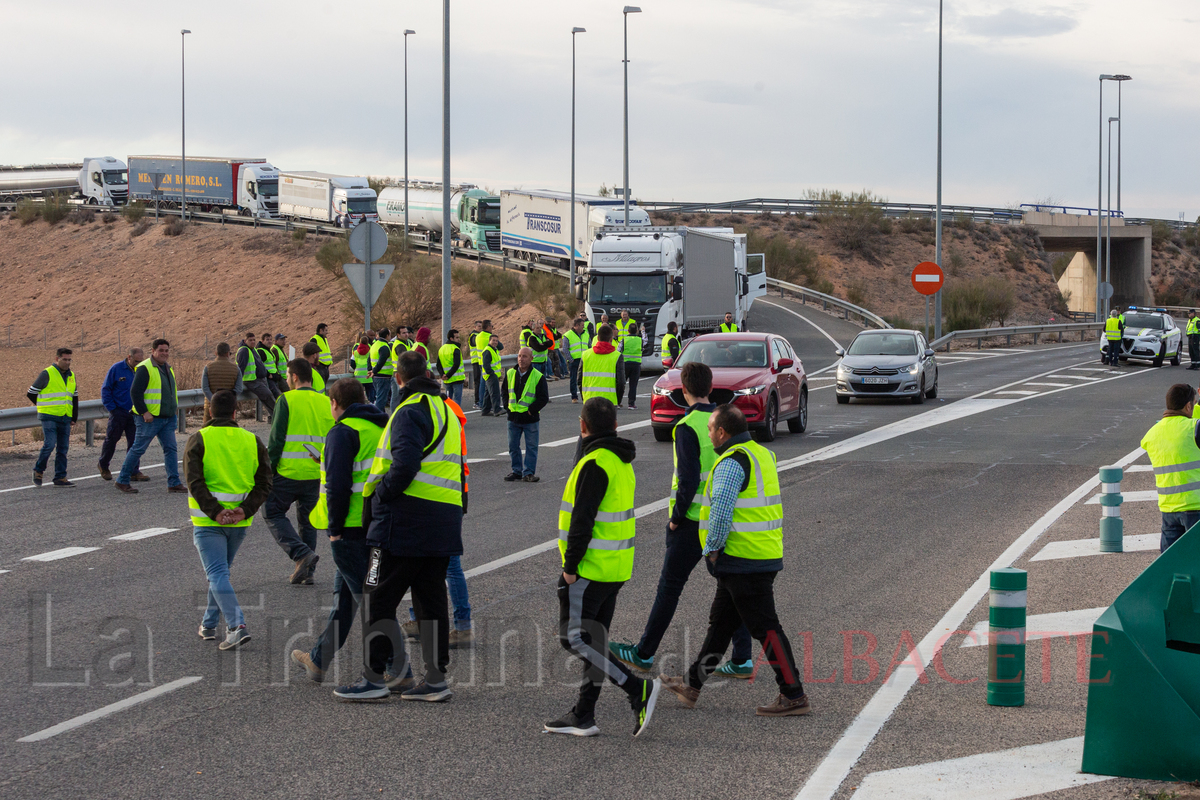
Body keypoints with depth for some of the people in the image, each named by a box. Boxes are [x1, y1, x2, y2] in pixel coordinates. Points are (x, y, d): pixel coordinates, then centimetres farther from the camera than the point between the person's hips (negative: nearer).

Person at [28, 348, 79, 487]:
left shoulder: (71, 376, 14)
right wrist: (46, 407, 9)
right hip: (49, 418, -6)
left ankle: (60, 477, 7)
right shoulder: (47, 374, -6)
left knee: (63, 448, 4)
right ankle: (38, 471, 6)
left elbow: (75, 397, 25)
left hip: (65, 418, 6)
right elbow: (31, 393, 0)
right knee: (49, 445, -14)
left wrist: (74, 417, 17)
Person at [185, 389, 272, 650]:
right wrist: (245, 510, -8)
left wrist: (214, 511, -16)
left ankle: (237, 626, -22)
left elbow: (194, 481, -15)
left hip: (208, 522, -4)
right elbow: (264, 483, 0)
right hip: (240, 522, 4)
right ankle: (209, 624, 29)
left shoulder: (198, 440, -4)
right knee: (221, 571, 21)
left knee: (217, 574, -7)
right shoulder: (252, 441, 6)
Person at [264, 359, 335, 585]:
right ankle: (306, 572, 16)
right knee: (307, 520, 17)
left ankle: (302, 553, -10)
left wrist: (268, 469, -4)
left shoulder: (287, 400, -8)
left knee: (273, 512, 9)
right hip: (316, 474, 5)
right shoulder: (326, 403, 8)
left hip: (288, 472, -5)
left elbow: (276, 439, -11)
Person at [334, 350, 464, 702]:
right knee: (431, 600, 12)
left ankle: (374, 677, -1)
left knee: (379, 598, -2)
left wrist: (381, 494, -11)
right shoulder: (446, 411, 20)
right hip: (444, 521, 9)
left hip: (406, 522, -9)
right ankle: (435, 679, 12)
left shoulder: (410, 412, -10)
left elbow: (405, 464, -24)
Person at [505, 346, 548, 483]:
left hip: (530, 418, -4)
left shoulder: (538, 377, -9)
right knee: (513, 446, 9)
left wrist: (531, 410, -12)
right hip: (513, 417, 4)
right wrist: (508, 407, 7)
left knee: (531, 446, 2)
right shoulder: (510, 374, 4)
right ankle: (516, 471, 21)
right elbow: (505, 392, 17)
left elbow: (544, 398, -8)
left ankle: (529, 473, 9)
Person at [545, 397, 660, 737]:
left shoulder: (595, 464, -18)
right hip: (616, 568, 9)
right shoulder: (623, 463, 12)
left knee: (574, 638, -6)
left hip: (590, 568, -9)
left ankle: (638, 689, -13)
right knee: (594, 639, 12)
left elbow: (582, 519, -21)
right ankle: (583, 716, 15)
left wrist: (570, 566, -15)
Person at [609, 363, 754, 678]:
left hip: (693, 522, -6)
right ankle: (742, 660, 7)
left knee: (669, 587, 6)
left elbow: (689, 480, -22)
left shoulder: (687, 428, -16)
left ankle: (644, 654, 17)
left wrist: (677, 517, -10)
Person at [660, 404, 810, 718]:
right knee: (721, 621, 17)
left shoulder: (731, 464, -17)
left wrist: (712, 549, -11)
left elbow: (721, 512, -23)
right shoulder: (761, 454, 14)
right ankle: (693, 686, 27)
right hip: (766, 557, 10)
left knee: (765, 627, -6)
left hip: (742, 561, -10)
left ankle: (794, 696, -4)